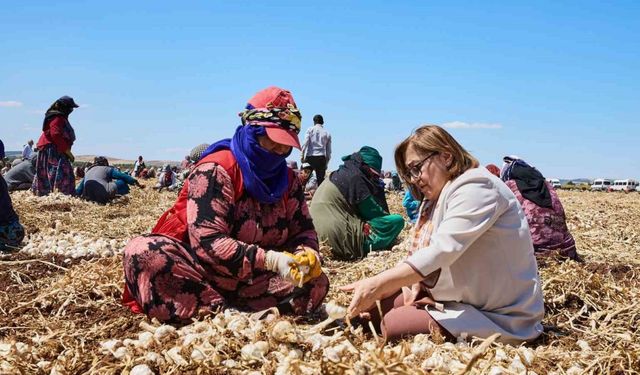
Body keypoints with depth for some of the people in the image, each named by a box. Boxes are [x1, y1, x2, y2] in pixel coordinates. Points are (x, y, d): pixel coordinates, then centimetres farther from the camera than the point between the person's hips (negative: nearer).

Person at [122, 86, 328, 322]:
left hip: (250, 280, 5)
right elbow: (207, 242, -26)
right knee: (144, 252, -33)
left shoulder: (287, 179, 3)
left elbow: (303, 230, 6)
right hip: (200, 269, -5)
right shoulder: (216, 170, -17)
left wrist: (307, 254, -20)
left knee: (317, 283, -16)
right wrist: (270, 260, -36)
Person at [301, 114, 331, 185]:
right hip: (322, 157, 2)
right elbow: (328, 151, 11)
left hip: (310, 156, -2)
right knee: (321, 179, 2)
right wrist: (326, 163, 16)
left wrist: (302, 155, -2)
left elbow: (305, 143, -5)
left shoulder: (310, 130, 5)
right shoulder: (327, 133, 11)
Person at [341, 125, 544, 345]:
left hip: (498, 316, -9)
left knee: (394, 324, -21)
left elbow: (442, 250, -31)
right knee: (376, 305, -3)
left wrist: (377, 284, -37)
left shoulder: (476, 187, -18)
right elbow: (429, 253, 8)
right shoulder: (437, 199, 13)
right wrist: (416, 283, -14)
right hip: (461, 298, 9)